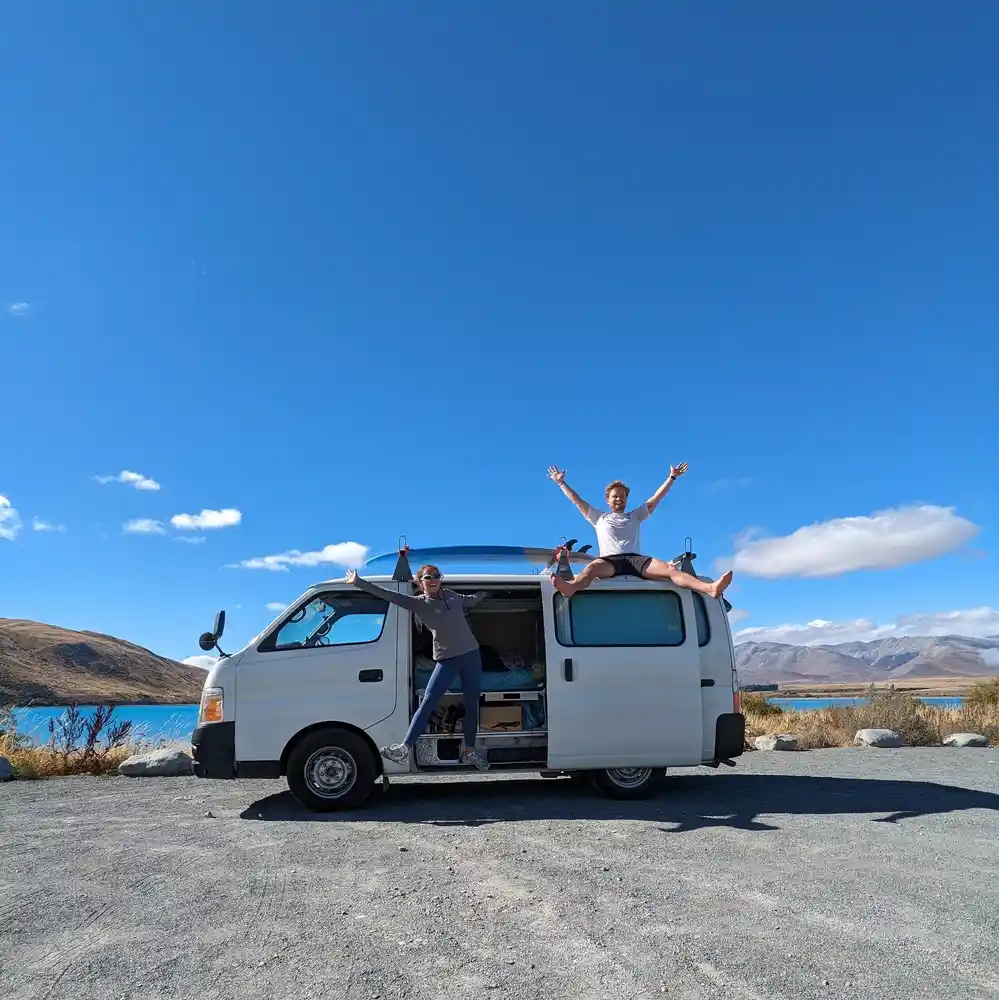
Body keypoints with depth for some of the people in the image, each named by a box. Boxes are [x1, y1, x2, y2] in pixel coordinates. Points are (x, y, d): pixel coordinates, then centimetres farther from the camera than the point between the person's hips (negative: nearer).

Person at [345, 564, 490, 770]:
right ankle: (404, 749, -14)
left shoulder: (452, 596, 7)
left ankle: (470, 751, 22)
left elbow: (472, 599, 28)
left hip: (471, 654, 3)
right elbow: (386, 594, -10)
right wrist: (358, 582, -15)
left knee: (472, 705, 9)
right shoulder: (419, 603, -4)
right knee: (427, 703, -12)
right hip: (446, 660, -3)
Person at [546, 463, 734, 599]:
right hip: (610, 560, -2)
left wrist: (672, 478, 26)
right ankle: (571, 587, -75)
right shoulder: (599, 518, 29)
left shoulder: (635, 516, 32)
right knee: (592, 567, -41)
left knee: (669, 569, -27)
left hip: (636, 559, 2)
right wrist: (561, 483, 25)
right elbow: (577, 501, 27)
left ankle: (711, 588, -50)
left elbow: (655, 500, 29)